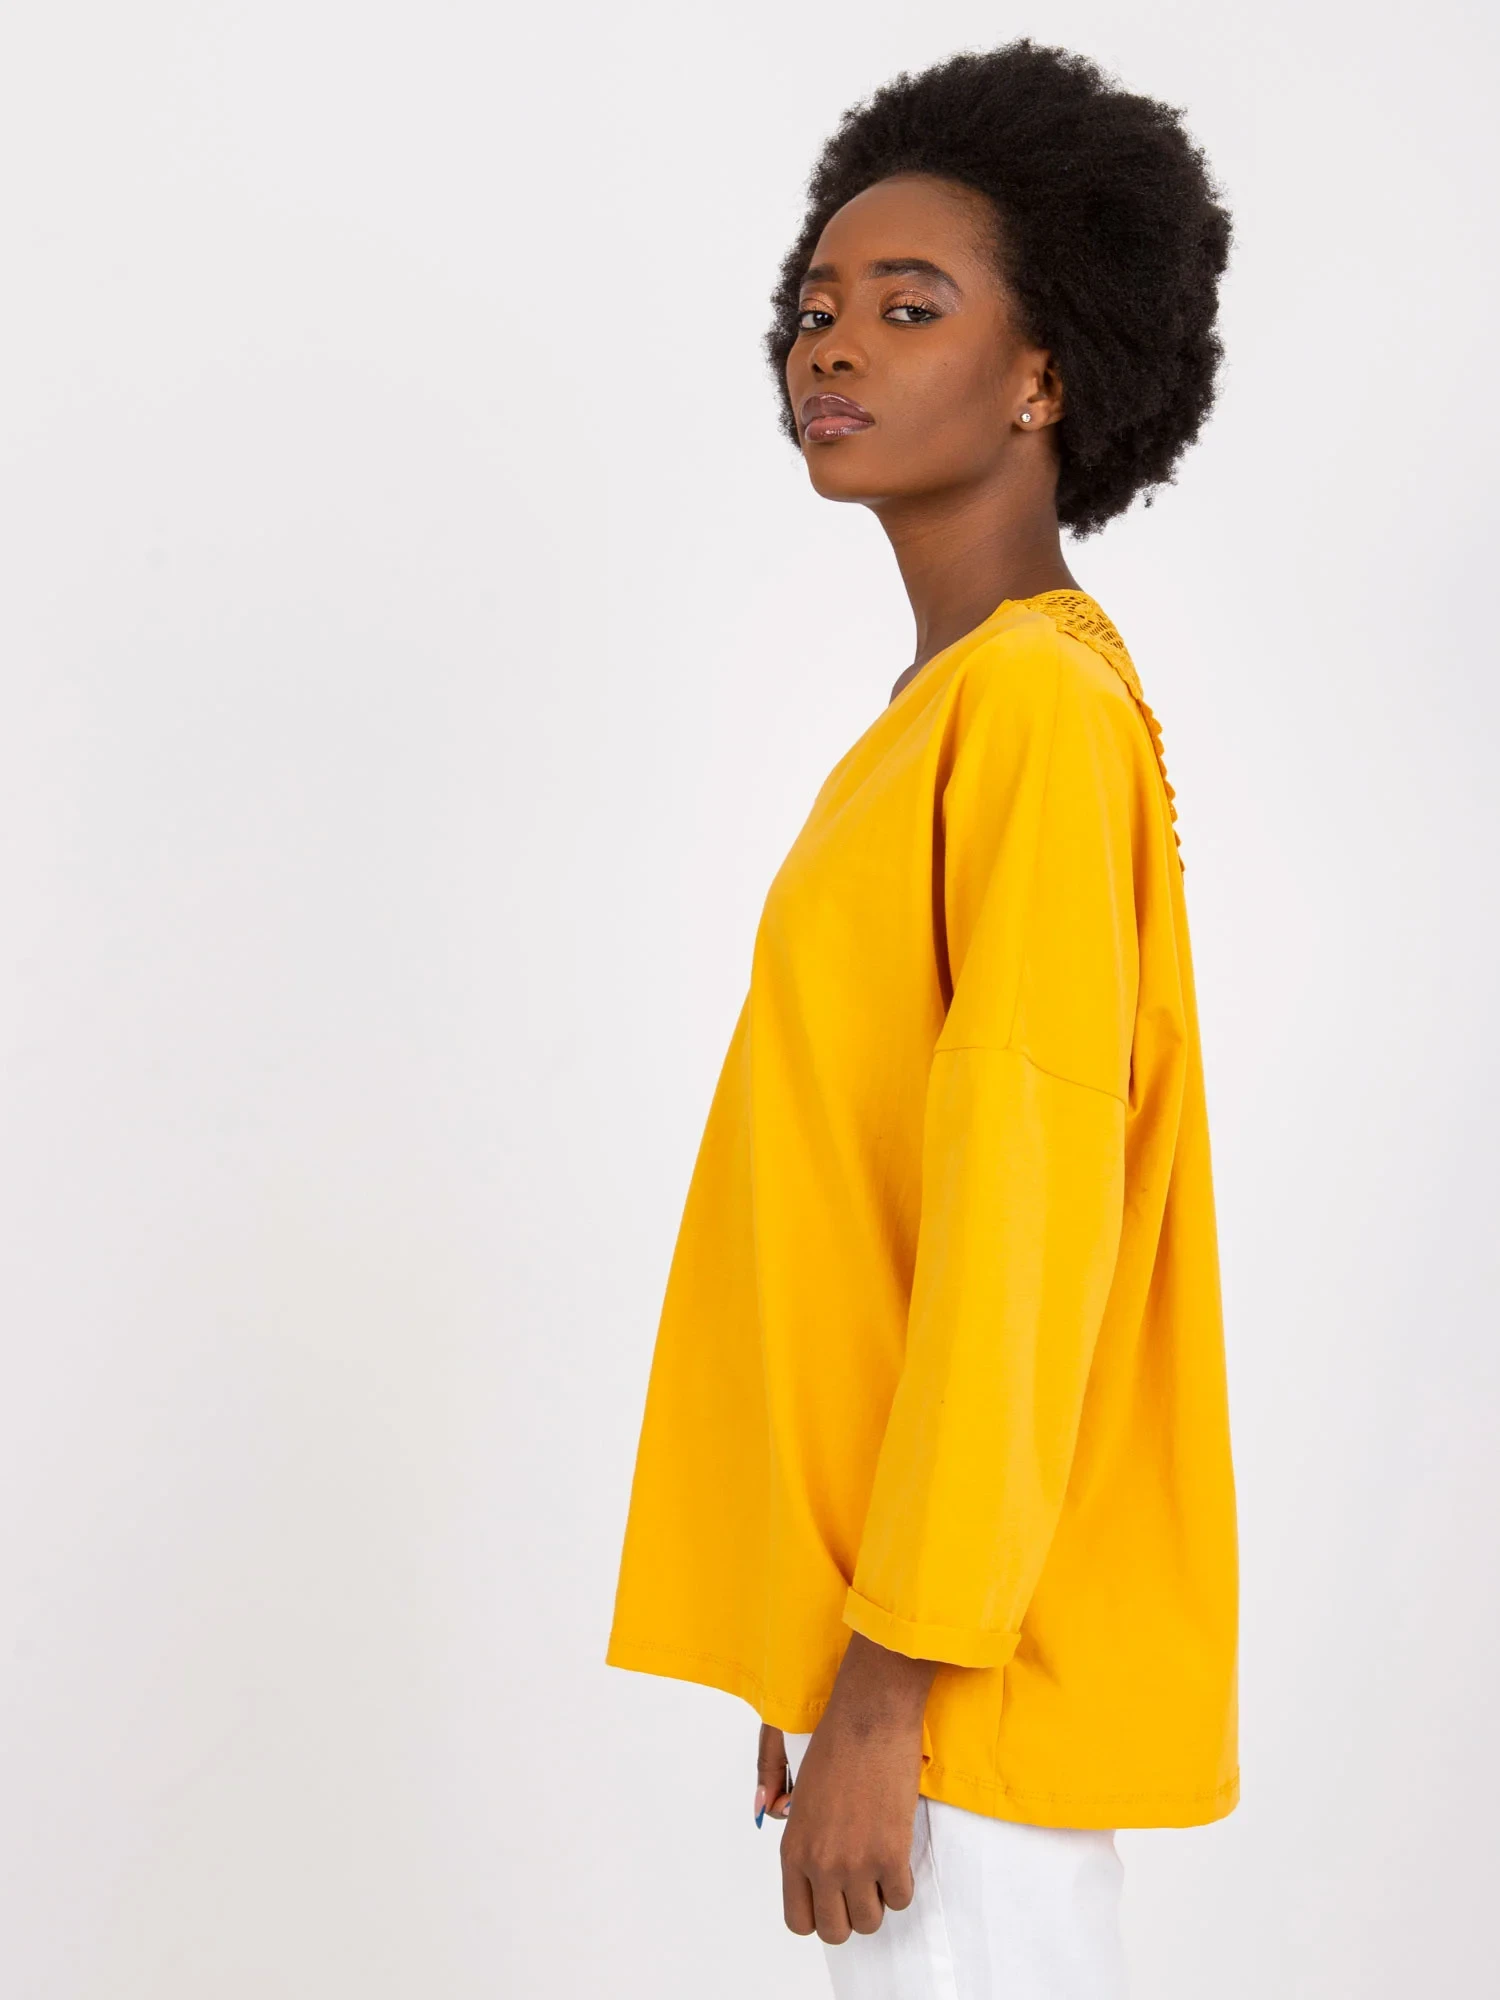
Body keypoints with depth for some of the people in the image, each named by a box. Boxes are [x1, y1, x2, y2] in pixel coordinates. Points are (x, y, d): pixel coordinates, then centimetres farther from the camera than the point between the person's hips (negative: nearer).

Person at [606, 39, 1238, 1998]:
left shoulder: (1040, 701, -14)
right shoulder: (950, 715, 14)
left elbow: (1027, 1213, -20)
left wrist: (886, 1684, -19)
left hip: (970, 1664, -9)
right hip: (894, 1623, 9)